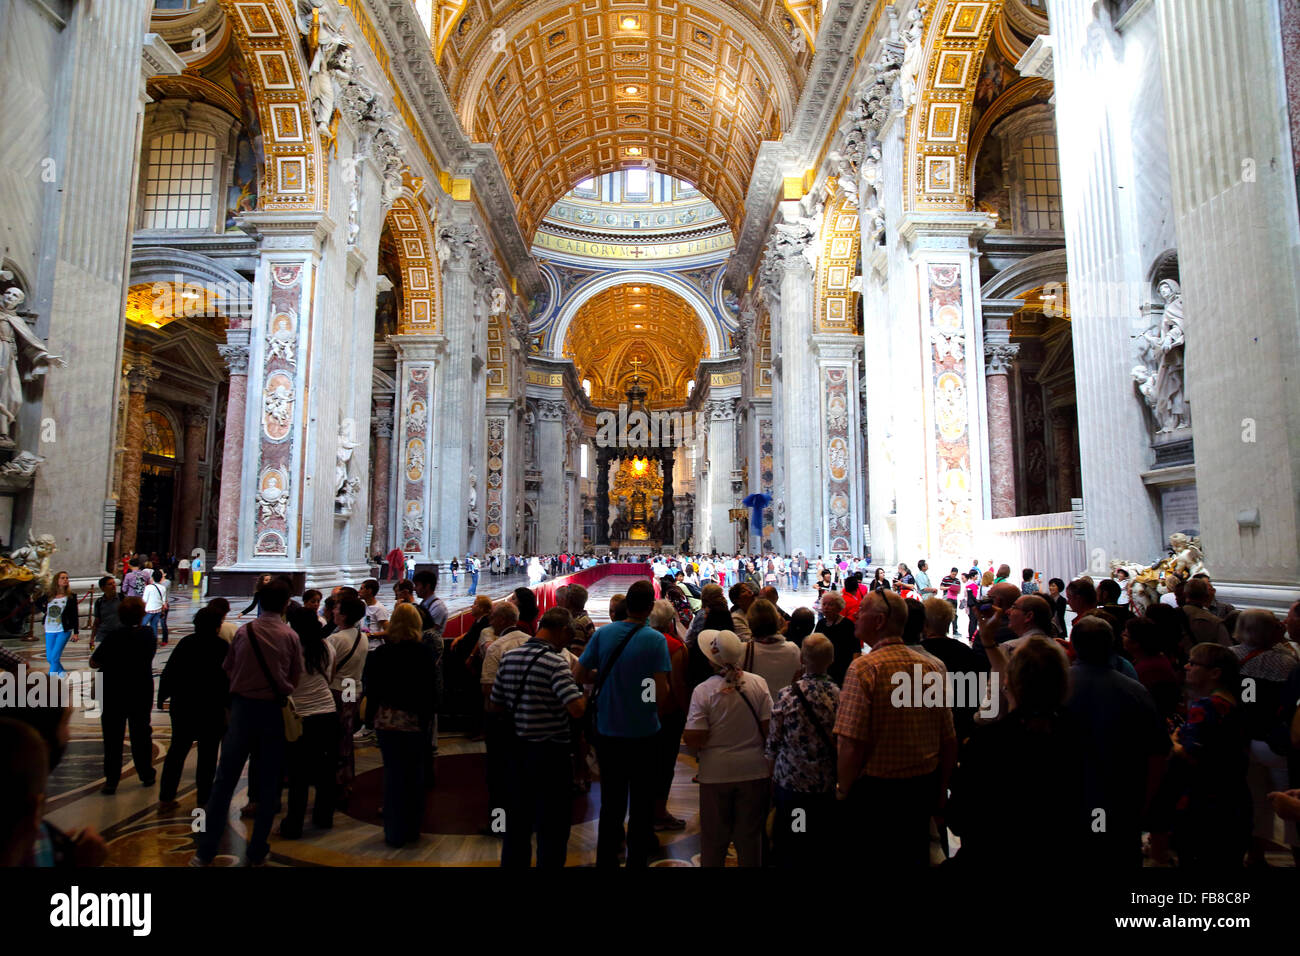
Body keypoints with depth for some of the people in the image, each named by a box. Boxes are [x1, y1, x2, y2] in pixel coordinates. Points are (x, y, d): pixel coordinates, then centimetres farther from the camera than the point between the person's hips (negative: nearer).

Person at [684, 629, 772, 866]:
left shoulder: (703, 691, -16)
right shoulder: (759, 683, -9)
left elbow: (694, 741, -17)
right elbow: (769, 729, -7)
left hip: (717, 773, -2)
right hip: (755, 771, 2)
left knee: (714, 837, 16)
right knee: (750, 834, 18)